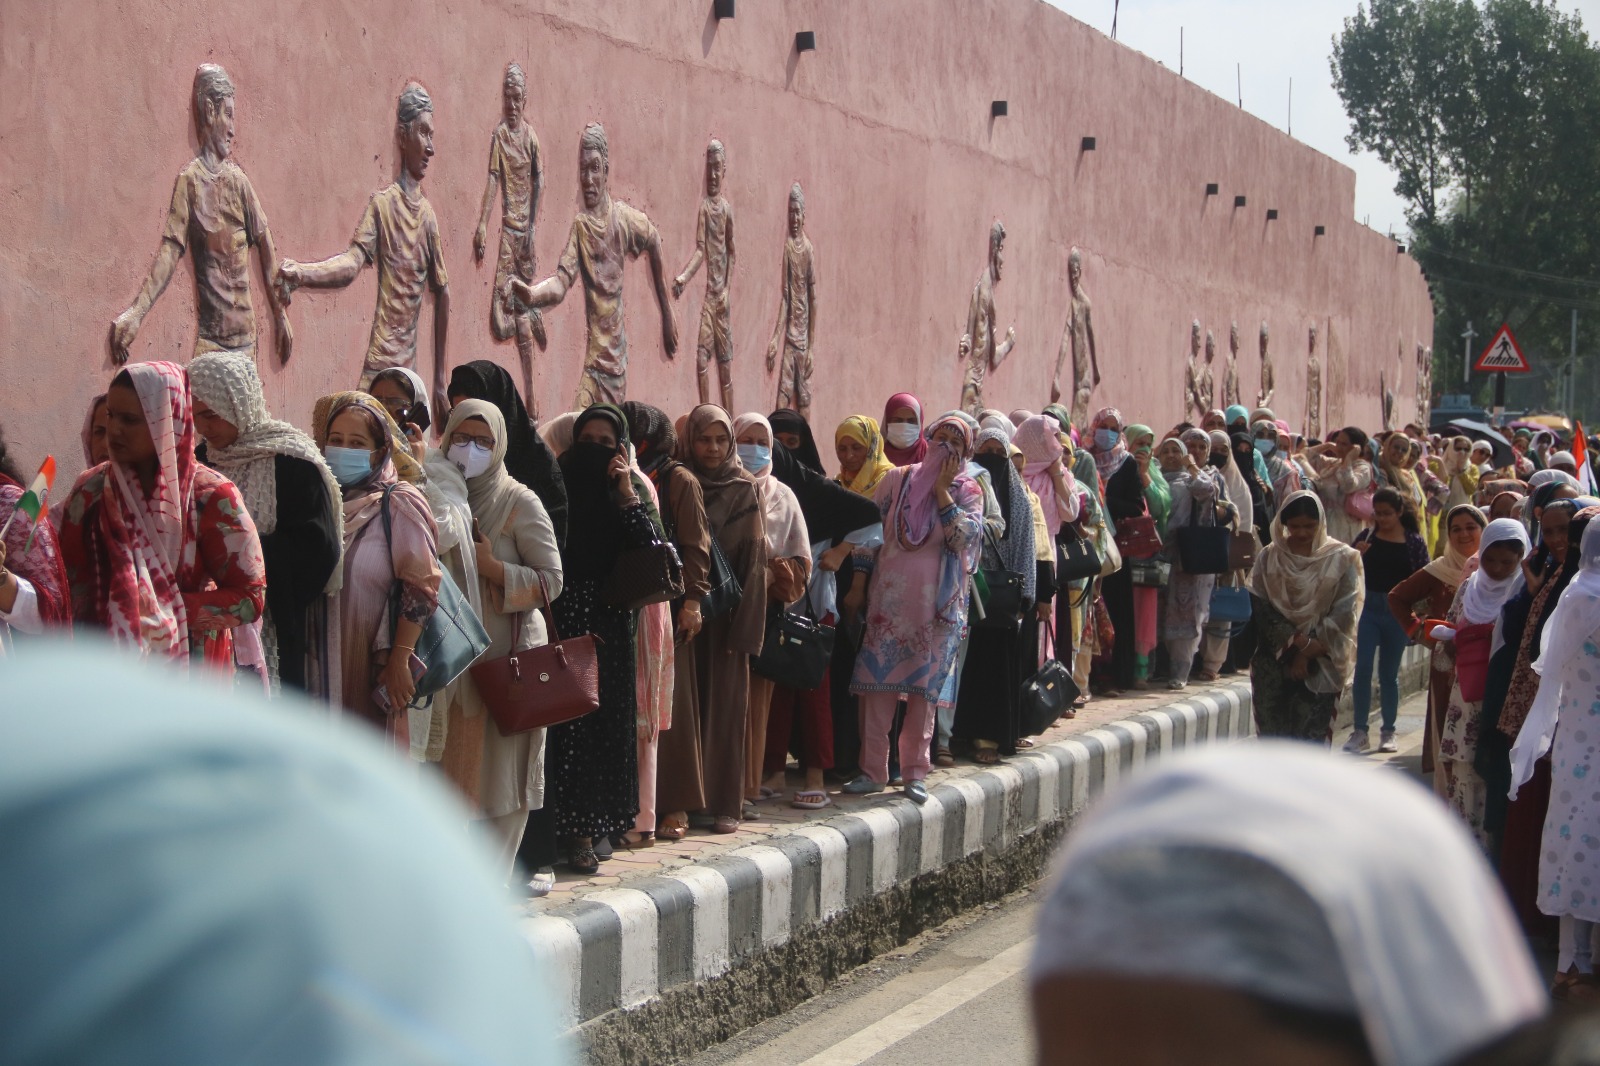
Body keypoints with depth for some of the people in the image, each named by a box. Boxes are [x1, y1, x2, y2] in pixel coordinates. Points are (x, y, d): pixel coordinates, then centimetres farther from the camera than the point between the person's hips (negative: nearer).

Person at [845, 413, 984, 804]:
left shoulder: (968, 492, 4)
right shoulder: (897, 480, 6)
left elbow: (967, 537, -13)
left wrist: (942, 491, -12)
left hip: (936, 605, -1)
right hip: (889, 597, 1)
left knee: (925, 687, 3)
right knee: (878, 683, -2)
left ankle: (914, 771, 12)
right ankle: (873, 769, 5)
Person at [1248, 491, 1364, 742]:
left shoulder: (1341, 559, -1)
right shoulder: (1269, 558, 5)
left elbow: (1343, 615, -5)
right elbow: (1262, 609, -2)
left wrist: (1309, 652, -9)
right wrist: (1301, 642, -11)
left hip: (1319, 667, -2)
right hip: (1274, 661, 2)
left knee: (1312, 734, -6)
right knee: (1273, 733, 1)